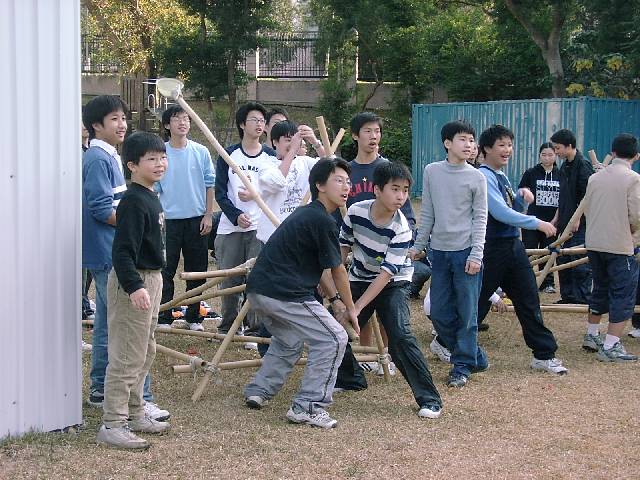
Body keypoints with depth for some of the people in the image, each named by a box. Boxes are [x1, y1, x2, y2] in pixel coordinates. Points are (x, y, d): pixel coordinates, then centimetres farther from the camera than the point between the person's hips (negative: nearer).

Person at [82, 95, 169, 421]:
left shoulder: (110, 157, 16)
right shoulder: (97, 159, -14)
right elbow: (101, 209, -20)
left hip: (108, 255, 10)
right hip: (109, 253, -10)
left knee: (107, 323, 15)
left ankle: (100, 391, 23)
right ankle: (139, 398, -11)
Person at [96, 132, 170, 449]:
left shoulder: (151, 198, 11)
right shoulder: (133, 202, -19)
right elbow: (122, 252, -25)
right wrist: (134, 287, -35)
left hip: (150, 279, 10)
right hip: (133, 281, -10)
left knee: (145, 353, 18)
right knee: (127, 357, -7)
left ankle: (134, 414, 30)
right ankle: (112, 425, -2)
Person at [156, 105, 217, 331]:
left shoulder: (201, 152, 0)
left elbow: (209, 185, 5)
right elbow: (154, 189, 2)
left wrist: (208, 215, 1)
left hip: (196, 219, 1)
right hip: (169, 218, -1)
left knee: (197, 270, 8)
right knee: (166, 270, 0)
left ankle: (193, 317, 19)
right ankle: (164, 317, 7)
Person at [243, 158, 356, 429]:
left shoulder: (305, 214, 20)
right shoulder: (323, 221, -11)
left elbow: (318, 269, 25)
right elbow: (337, 271, -2)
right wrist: (350, 308, 11)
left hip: (258, 289, 10)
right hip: (283, 293, -10)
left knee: (288, 341, 31)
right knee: (332, 338, -2)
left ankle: (258, 391, 31)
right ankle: (307, 407, -4)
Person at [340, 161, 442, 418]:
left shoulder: (401, 229, -26)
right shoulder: (356, 211, -18)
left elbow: (387, 273, -27)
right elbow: (343, 246, -1)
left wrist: (357, 308, -30)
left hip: (392, 284, -4)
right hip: (359, 278, 4)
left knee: (400, 336, -20)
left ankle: (429, 399, -13)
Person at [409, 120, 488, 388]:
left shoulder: (476, 177, -4)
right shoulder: (432, 172, 4)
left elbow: (480, 218, -4)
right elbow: (427, 213, 11)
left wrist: (476, 254, -11)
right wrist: (417, 246, 11)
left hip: (465, 251, -4)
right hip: (439, 250, 4)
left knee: (467, 312, -1)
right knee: (440, 313, 6)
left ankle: (462, 366, 11)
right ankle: (475, 356, 21)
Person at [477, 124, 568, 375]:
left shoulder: (501, 176, 13)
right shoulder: (484, 176, -15)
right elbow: (500, 212, -24)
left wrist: (522, 198, -2)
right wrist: (537, 223, -23)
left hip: (513, 246, 8)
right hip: (493, 248, -8)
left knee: (529, 300, 7)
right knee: (478, 302, 3)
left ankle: (544, 355, 12)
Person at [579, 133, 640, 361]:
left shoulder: (595, 177, 5)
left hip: (594, 243, 6)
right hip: (620, 246, -6)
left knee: (600, 289, 23)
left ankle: (591, 336, 33)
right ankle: (610, 347, -6)